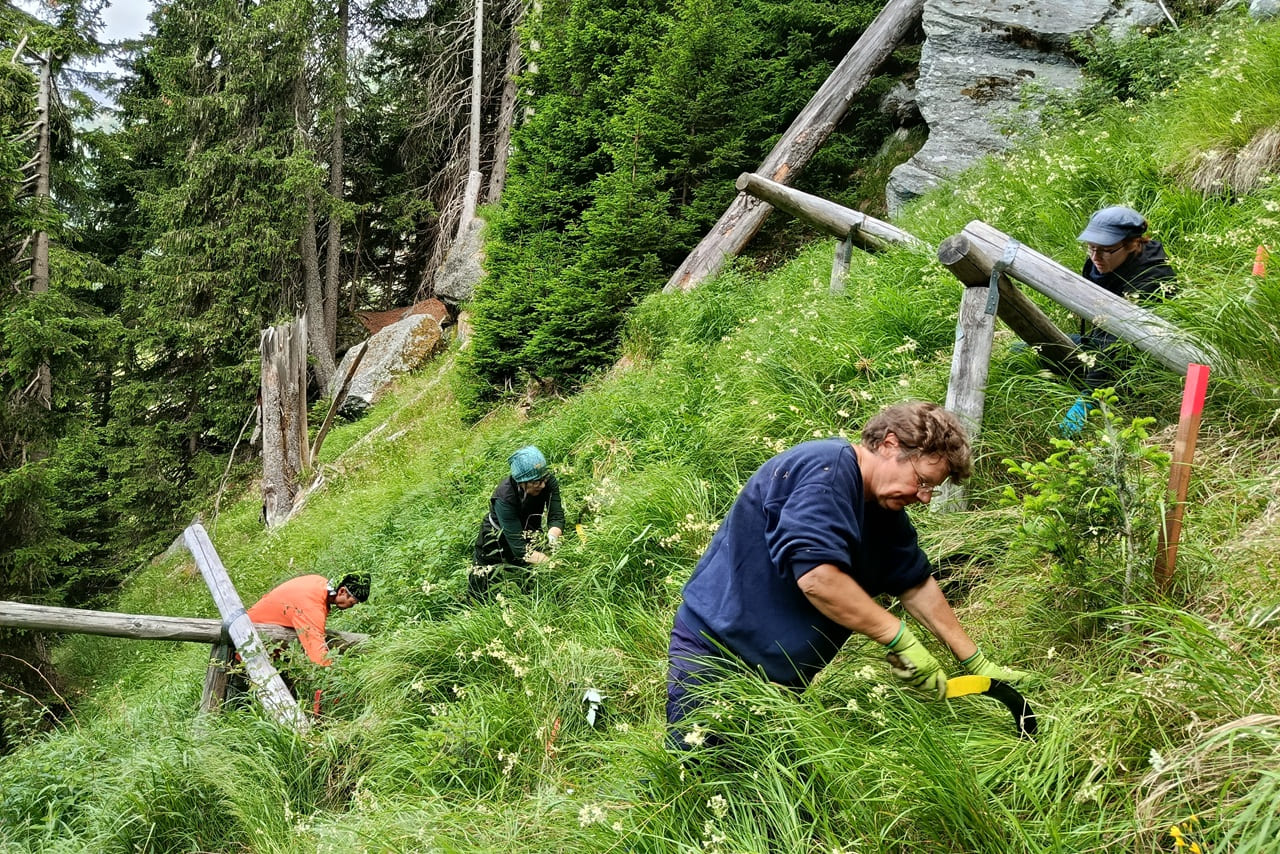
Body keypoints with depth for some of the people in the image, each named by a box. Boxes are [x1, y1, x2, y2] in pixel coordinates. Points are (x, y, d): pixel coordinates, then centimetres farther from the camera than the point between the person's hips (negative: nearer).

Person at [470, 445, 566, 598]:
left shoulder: (549, 481, -26)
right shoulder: (504, 496, -38)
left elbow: (556, 516, -23)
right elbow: (518, 546, -40)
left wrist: (553, 536, -45)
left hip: (529, 531, 3)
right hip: (497, 538, -3)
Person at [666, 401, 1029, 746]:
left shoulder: (886, 511, 6)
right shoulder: (828, 468, -23)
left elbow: (916, 585, 15)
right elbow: (816, 577, -33)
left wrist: (976, 663, 14)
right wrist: (901, 639, -25)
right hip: (715, 654, -9)